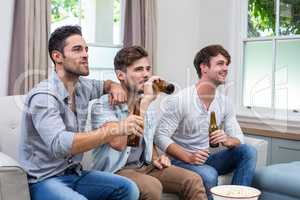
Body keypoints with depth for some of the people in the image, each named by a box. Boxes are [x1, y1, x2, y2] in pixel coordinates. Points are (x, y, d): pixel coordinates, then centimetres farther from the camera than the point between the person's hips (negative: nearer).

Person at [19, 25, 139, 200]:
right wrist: (114, 128, -39)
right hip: (44, 180, -7)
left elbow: (105, 84, 27)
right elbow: (59, 145, -37)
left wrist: (115, 87, 2)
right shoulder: (44, 96, -21)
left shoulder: (82, 86, 3)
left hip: (75, 173, 7)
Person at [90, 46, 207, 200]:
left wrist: (155, 158, 3)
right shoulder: (103, 105, -14)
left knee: (193, 180, -15)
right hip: (115, 171, -6)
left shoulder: (150, 105, 9)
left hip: (144, 166, 6)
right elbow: (118, 143, -32)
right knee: (152, 187, -33)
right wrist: (144, 101, -28)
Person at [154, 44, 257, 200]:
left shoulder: (225, 102, 3)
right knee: (209, 175, -35)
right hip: (182, 160, -6)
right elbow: (160, 136, -17)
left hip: (207, 159, 6)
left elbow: (239, 138, 1)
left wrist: (227, 140, -24)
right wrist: (188, 157, -28)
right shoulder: (179, 101, -16)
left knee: (248, 151, -15)